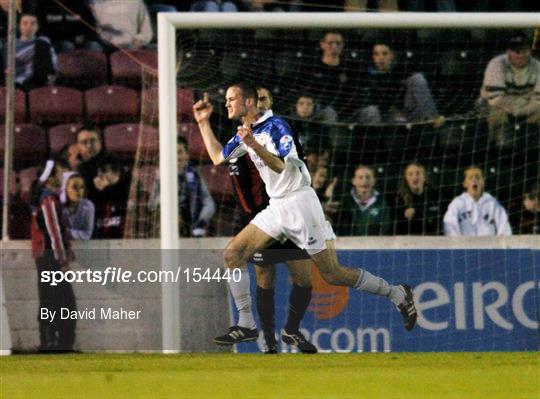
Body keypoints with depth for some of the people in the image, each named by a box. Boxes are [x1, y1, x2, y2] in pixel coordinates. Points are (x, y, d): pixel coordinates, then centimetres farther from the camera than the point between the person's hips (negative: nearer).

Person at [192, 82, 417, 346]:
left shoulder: (275, 126, -12)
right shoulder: (245, 133, 13)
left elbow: (282, 166, -22)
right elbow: (218, 157, 24)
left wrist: (254, 145, -34)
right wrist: (203, 123, 20)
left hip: (300, 203, -8)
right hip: (276, 208, 8)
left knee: (333, 275, -8)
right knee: (232, 254, -4)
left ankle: (398, 295, 7)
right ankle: (245, 325, -1)